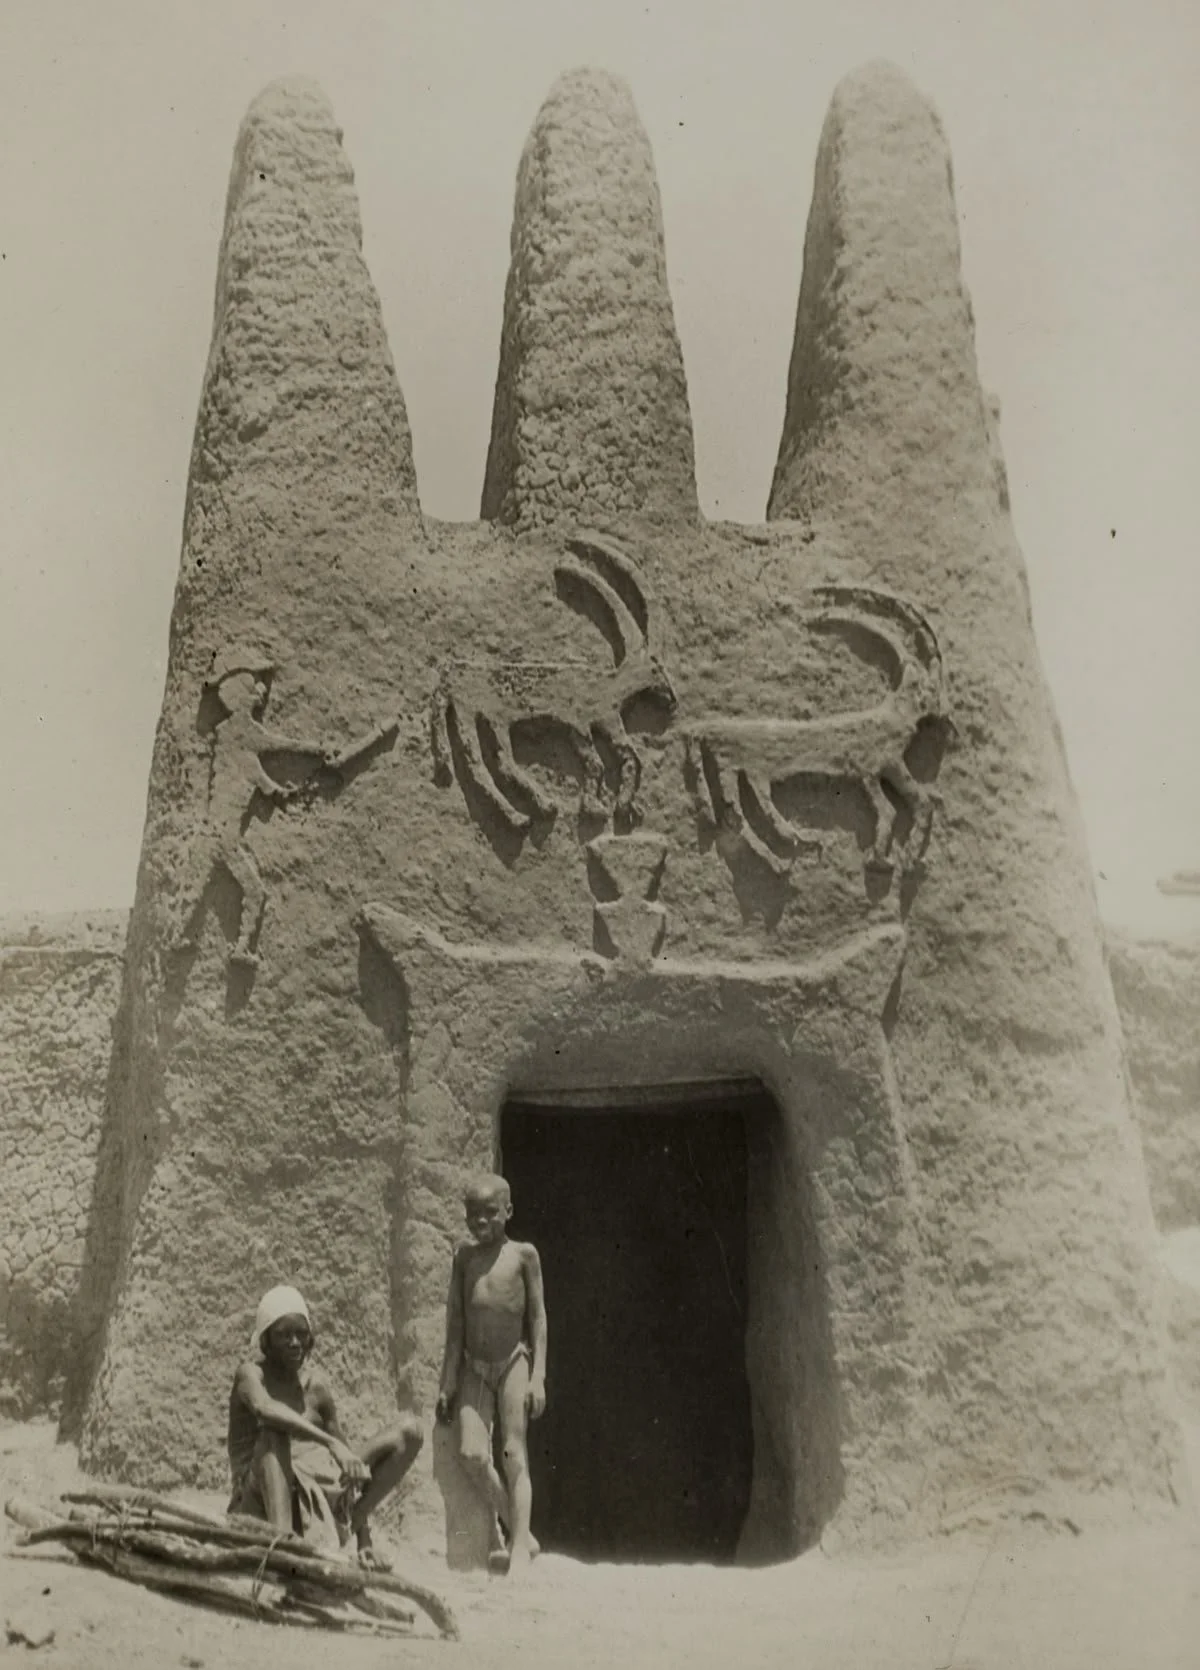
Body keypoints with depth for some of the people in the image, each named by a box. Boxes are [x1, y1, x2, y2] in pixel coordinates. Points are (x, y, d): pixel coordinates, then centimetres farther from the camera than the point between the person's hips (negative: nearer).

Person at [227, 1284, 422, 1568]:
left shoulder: (316, 1385, 5)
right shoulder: (251, 1373, -8)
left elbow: (348, 1457, 4)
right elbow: (264, 1408, -34)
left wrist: (363, 1540, -2)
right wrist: (331, 1443, -41)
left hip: (317, 1497, 5)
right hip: (260, 1500, -5)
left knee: (409, 1432, -5)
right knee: (273, 1435, -35)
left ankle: (350, 1527, -14)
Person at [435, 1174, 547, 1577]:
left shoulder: (523, 1254, -1)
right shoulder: (464, 1255, 6)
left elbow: (538, 1318, 0)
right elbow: (456, 1321, 8)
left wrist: (538, 1376, -6)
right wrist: (449, 1380, 6)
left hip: (514, 1363, -2)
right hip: (475, 1367, 2)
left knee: (514, 1453, -5)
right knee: (471, 1453, -11)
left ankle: (519, 1549, 0)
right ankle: (505, 1520, 11)